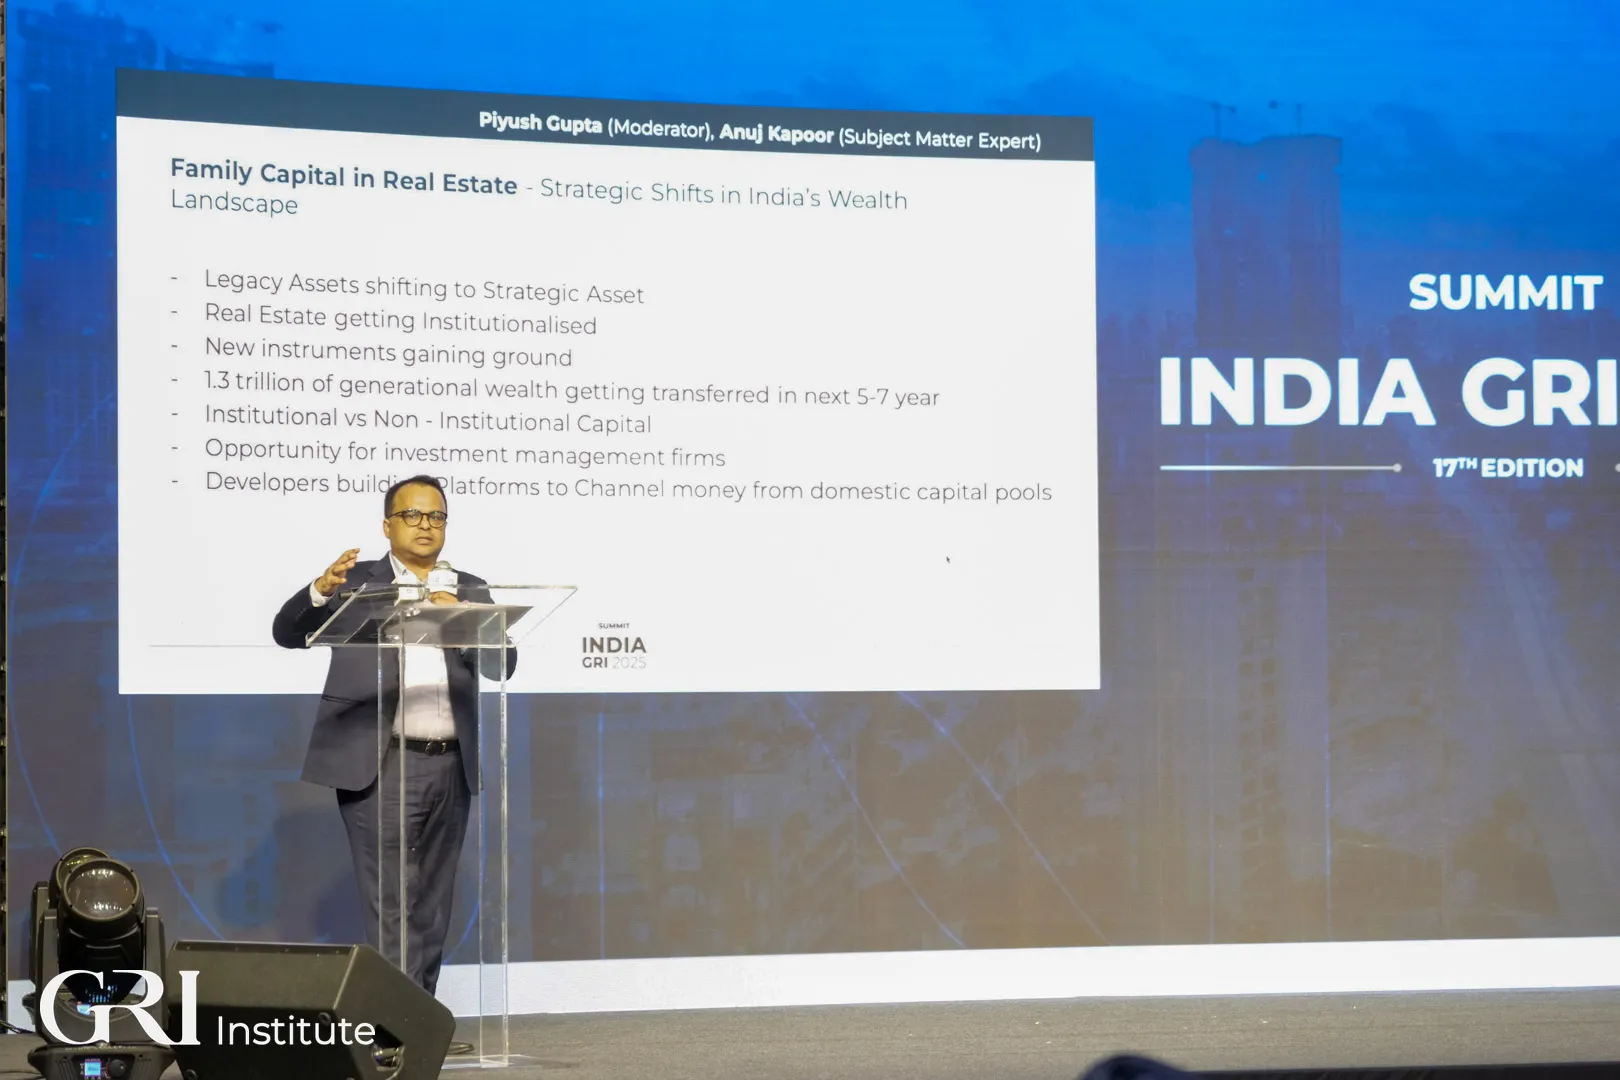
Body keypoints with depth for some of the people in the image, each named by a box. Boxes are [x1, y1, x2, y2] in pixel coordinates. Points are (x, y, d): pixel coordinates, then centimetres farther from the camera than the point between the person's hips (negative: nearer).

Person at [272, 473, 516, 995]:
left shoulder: (470, 592, 15)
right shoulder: (357, 582, 6)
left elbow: (502, 663, 5)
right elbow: (288, 633, -3)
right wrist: (321, 591, -23)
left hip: (450, 767, 4)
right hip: (379, 767, -4)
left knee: (432, 908, 8)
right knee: (390, 906, -9)